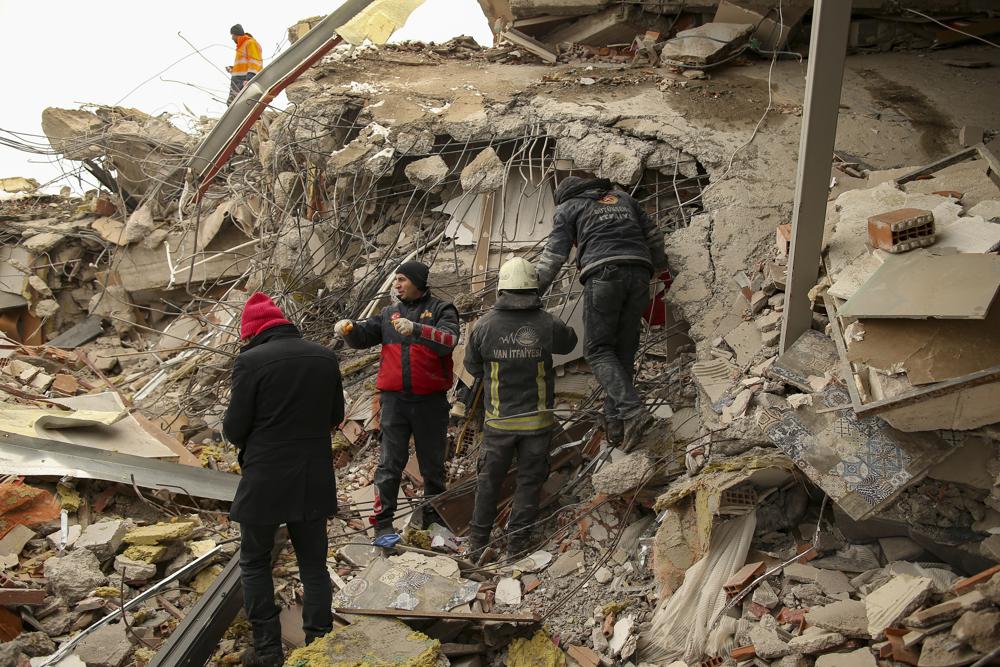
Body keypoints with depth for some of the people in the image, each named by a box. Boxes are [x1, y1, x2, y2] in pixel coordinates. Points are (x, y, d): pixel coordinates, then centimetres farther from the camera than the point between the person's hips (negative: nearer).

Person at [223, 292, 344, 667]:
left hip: (265, 481, -4)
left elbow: (234, 428, -11)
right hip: (314, 479, 4)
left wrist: (250, 444, 9)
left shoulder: (251, 360, -14)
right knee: (314, 564, 14)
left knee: (255, 564, 14)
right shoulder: (325, 357, 1)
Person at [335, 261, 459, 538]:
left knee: (433, 463, 10)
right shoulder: (389, 313, 12)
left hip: (431, 400, -2)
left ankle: (434, 518, 24)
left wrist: (416, 329, -32)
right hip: (395, 399, 2)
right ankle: (383, 523, 6)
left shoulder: (441, 310, -1)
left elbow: (449, 341, -18)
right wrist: (348, 329, -14)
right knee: (390, 463, 2)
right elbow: (363, 336, 8)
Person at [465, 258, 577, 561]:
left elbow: (472, 366, 3)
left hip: (498, 420, 1)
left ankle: (477, 543, 23)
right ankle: (517, 544, 16)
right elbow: (569, 342, 11)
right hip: (537, 419, -1)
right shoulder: (547, 324, -12)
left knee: (489, 481, 15)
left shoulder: (484, 325, -10)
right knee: (529, 481, 11)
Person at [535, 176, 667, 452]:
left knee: (597, 349, -1)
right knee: (624, 348, 10)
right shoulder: (622, 197, 29)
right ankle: (615, 421, 5)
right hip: (638, 273, 5)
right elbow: (653, 235, 30)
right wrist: (659, 263, 47)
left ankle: (632, 410, -20)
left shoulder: (568, 207, 17)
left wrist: (533, 292, 8)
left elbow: (553, 255, 7)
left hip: (603, 273, -5)